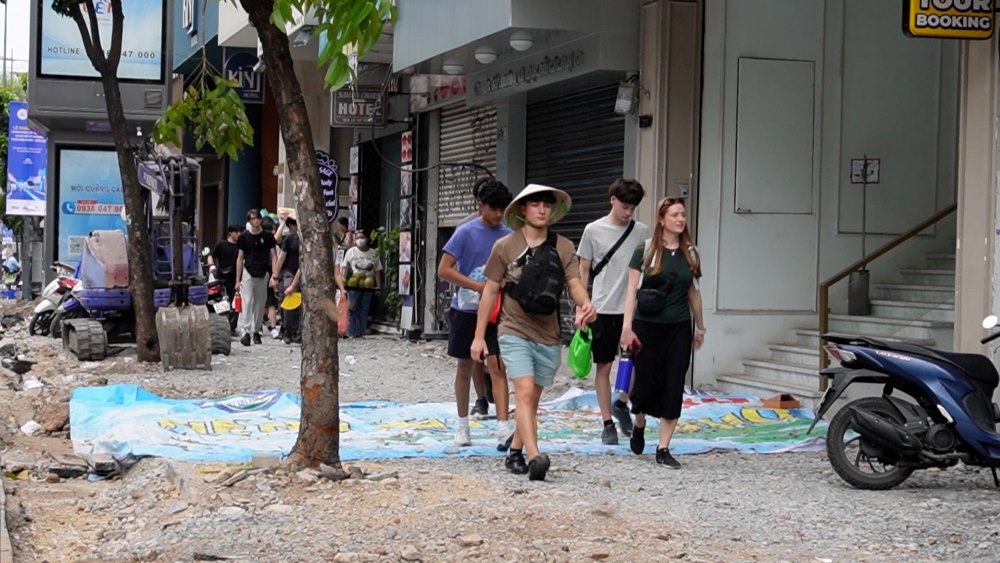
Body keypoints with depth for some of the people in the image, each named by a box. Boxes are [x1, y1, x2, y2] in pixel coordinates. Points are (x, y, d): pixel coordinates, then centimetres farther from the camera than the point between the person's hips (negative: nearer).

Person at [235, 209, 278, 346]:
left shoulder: (267, 237, 4)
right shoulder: (244, 236, 2)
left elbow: (273, 256, 5)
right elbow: (240, 258, 5)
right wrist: (238, 279, 1)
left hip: (262, 274, 2)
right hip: (248, 273, -2)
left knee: (260, 304, 7)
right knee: (247, 301, -12)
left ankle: (256, 331, 19)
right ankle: (245, 331, -18)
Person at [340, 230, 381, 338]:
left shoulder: (373, 253, 10)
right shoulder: (351, 252, 4)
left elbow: (377, 270, 11)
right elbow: (344, 267, 1)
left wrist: (378, 285, 5)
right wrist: (342, 282, -10)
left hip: (368, 286, 2)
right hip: (354, 285, -2)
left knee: (364, 310, 3)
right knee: (353, 309, -3)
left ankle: (361, 333, 7)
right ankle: (352, 333, 1)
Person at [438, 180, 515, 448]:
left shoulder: (508, 236, 5)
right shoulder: (466, 233, -6)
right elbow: (444, 270, -10)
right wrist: (479, 286, -17)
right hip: (466, 308, -2)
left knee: (497, 366, -10)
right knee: (466, 366, 9)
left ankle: (503, 428, -16)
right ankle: (462, 425, 22)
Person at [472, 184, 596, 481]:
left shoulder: (563, 247, 4)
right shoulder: (505, 246, -1)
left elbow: (575, 284, -3)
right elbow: (490, 291, 4)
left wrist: (584, 304, -27)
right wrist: (479, 335, 3)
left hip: (549, 336, 3)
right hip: (515, 332, -3)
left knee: (532, 399, 12)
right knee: (525, 392, -19)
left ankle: (515, 453, 29)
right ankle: (535, 457, -27)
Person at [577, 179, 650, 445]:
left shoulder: (642, 232, 4)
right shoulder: (594, 230, -1)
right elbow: (583, 271, 5)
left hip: (633, 308, 2)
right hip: (603, 310, -2)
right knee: (604, 367, 3)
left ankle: (621, 403, 27)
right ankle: (607, 424, 13)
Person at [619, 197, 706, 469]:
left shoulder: (690, 253, 8)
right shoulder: (646, 251, -4)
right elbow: (632, 291, -6)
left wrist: (700, 327, 20)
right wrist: (627, 326, -13)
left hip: (678, 329, 3)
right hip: (648, 326, -3)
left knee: (673, 388, -1)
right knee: (646, 383, 2)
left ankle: (663, 449, 5)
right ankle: (639, 426, 35)